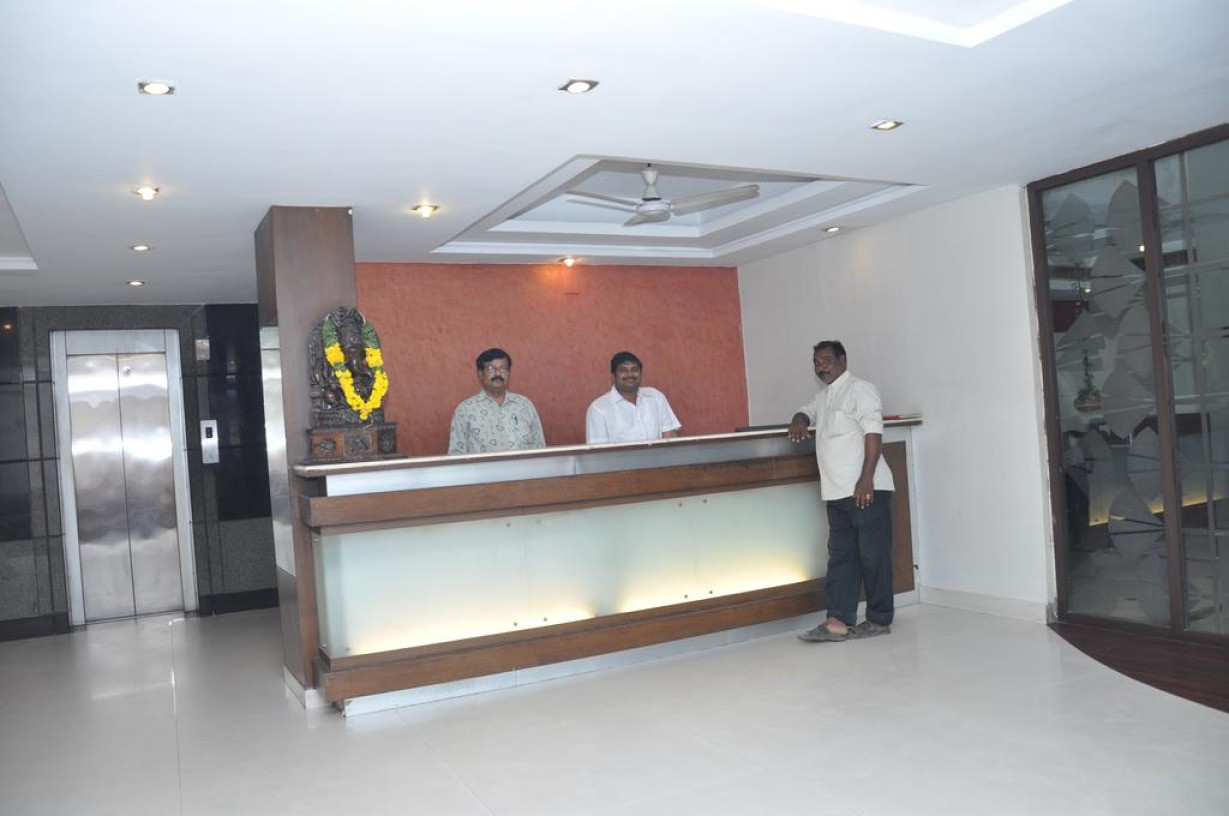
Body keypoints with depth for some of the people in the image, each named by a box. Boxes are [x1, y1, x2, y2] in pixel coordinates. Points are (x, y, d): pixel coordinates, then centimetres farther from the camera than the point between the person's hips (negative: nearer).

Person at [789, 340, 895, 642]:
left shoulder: (860, 390, -7)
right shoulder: (823, 396, 20)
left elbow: (873, 433, -15)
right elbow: (806, 411, 37)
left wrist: (866, 479, -23)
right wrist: (799, 421, 10)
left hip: (866, 490, -9)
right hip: (838, 492, 9)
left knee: (873, 556, -1)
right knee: (840, 556, 5)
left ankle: (880, 620, 8)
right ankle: (839, 621, 6)